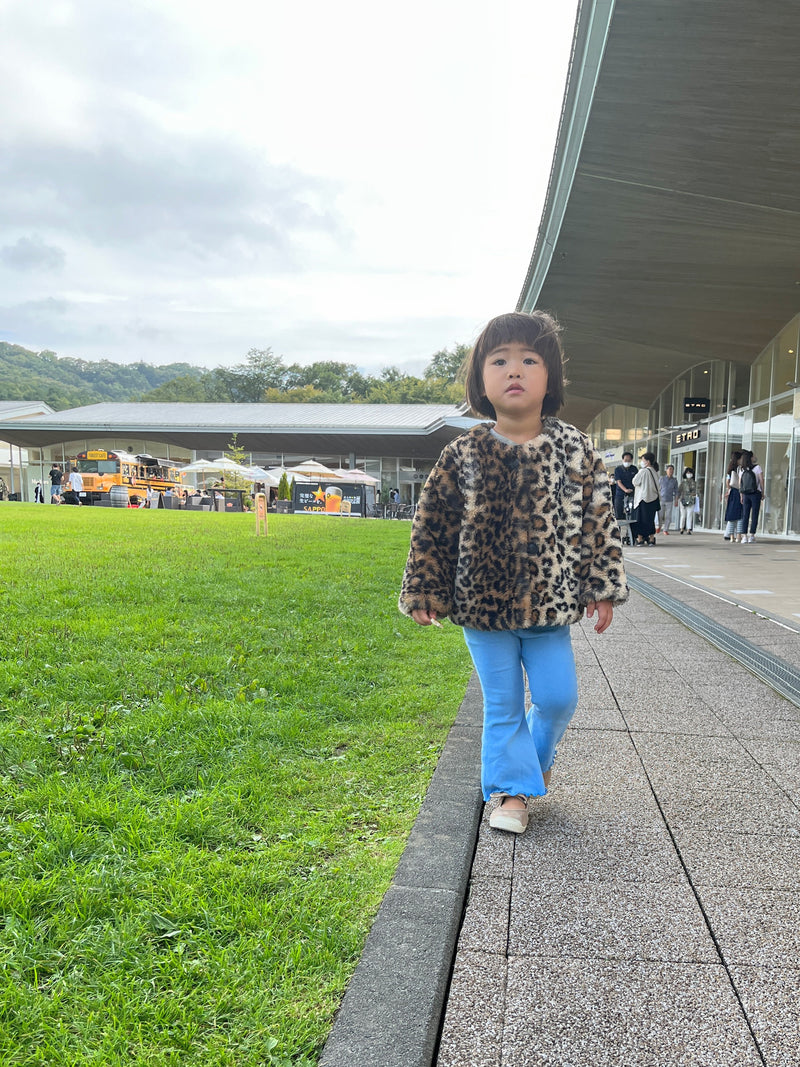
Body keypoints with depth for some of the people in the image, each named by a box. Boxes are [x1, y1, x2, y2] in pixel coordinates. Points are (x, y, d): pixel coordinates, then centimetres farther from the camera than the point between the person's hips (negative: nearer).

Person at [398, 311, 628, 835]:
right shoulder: (462, 455, -6)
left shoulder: (575, 449, -4)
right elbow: (433, 527, 0)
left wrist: (602, 589, 1)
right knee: (502, 705, 9)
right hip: (483, 604, 0)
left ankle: (536, 757, 37)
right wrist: (423, 592, 0)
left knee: (558, 697, 5)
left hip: (550, 604, 1)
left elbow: (600, 521, 2)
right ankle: (510, 787, 27)